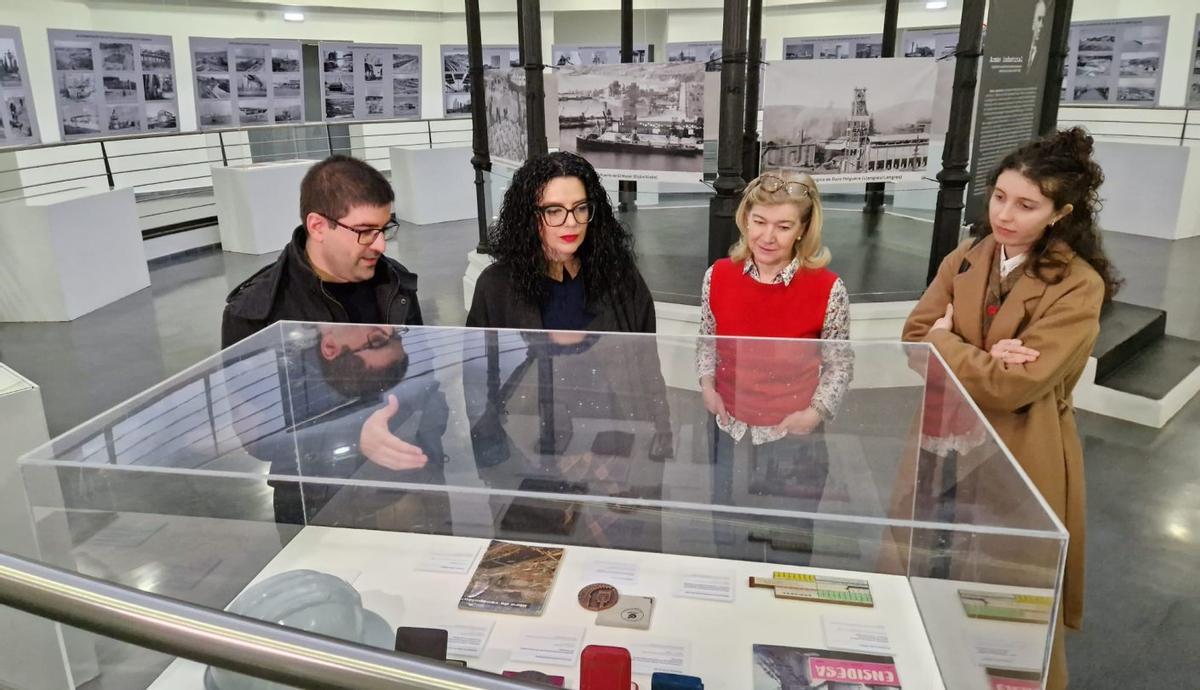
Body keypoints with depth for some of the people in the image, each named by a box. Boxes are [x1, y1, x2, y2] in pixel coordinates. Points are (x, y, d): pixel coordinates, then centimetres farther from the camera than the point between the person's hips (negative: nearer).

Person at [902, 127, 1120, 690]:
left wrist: (944, 340, -11)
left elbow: (1014, 384, -24)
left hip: (1020, 458, -5)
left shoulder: (1079, 286, -17)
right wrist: (983, 356, -21)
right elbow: (914, 339, -3)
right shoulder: (964, 259, 3)